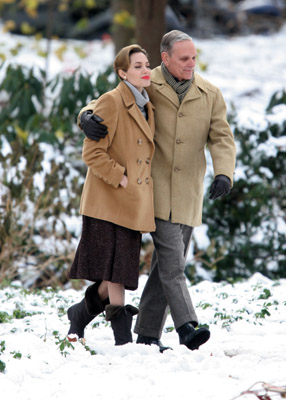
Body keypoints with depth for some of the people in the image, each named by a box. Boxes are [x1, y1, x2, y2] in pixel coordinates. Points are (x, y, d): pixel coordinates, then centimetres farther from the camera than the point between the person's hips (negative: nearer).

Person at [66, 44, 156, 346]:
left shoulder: (146, 107, 15)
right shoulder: (111, 102, -10)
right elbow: (92, 152, -15)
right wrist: (121, 179, -17)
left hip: (133, 203, 8)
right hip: (109, 200, -8)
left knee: (118, 273, 7)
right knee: (114, 268, -7)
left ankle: (80, 313, 25)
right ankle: (123, 337, -6)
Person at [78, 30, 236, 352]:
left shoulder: (209, 95, 6)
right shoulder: (145, 88, -1)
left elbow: (222, 138, 3)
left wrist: (224, 174, -16)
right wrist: (87, 118, -20)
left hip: (187, 193, 3)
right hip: (155, 189, -3)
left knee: (167, 264, 5)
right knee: (171, 259, -15)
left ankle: (147, 334, 10)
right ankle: (187, 327, -23)